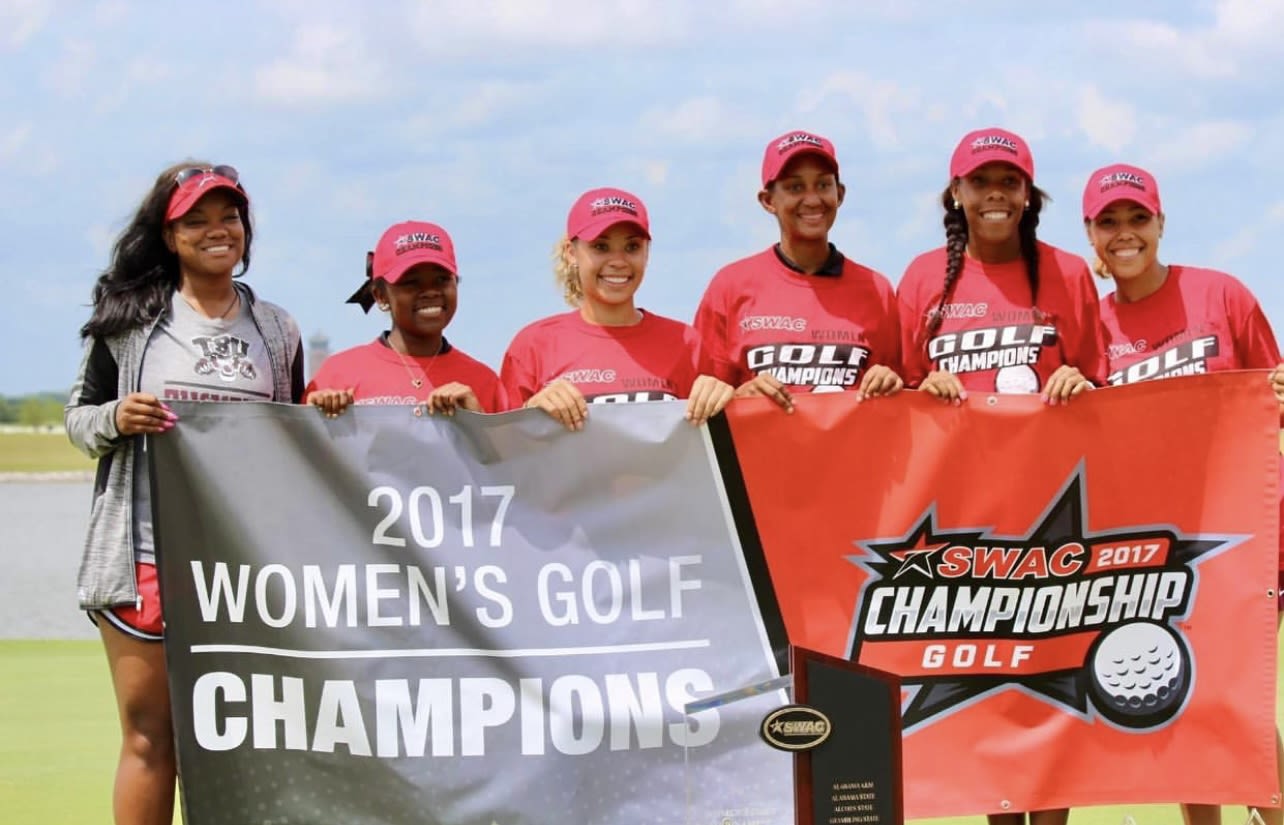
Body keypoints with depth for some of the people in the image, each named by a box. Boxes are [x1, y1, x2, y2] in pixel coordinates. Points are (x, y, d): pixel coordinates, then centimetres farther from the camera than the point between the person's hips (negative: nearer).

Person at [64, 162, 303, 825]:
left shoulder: (277, 331, 11)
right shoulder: (128, 317, 3)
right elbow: (78, 417, 7)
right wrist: (115, 420, -14)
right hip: (145, 557, -2)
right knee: (149, 739, -1)